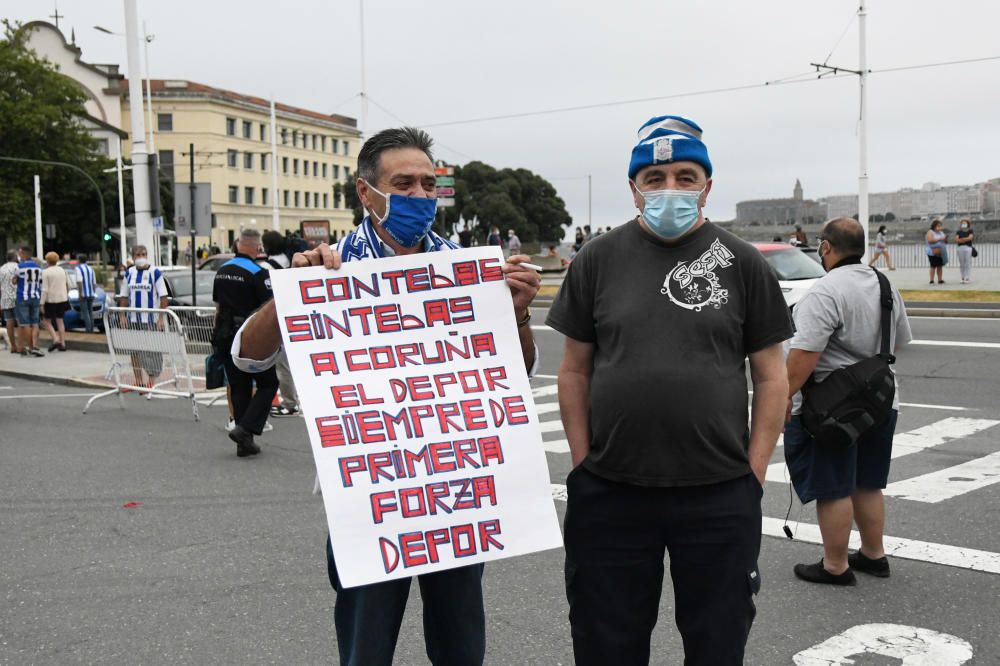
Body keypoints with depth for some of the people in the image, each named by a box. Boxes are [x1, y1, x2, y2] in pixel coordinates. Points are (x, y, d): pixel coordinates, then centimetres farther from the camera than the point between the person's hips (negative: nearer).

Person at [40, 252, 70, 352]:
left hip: (50, 300, -5)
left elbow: (45, 289, -15)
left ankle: (55, 340, -10)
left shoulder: (46, 272, -11)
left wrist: (42, 303, -12)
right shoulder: (62, 271, 6)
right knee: (60, 321, 11)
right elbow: (68, 285, 11)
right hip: (62, 299, 5)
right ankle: (62, 343, 8)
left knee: (48, 321, 7)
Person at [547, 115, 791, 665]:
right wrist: (583, 463, 0)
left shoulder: (743, 264, 3)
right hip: (609, 494, 1)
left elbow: (770, 376, 4)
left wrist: (754, 472, -3)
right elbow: (575, 370, 7)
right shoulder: (598, 260, 5)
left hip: (720, 496, 0)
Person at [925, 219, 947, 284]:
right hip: (933, 252, -6)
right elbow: (930, 240, -18)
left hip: (941, 253, 6)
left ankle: (940, 279, 6)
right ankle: (931, 280, -9)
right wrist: (939, 239, -19)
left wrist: (946, 238, -2)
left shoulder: (941, 233, 18)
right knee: (933, 266, -10)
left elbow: (945, 242, 20)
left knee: (940, 266, 3)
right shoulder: (930, 232, -2)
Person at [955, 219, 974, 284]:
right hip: (960, 248, 3)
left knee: (968, 264, -8)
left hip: (968, 248, -3)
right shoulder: (958, 232, 13)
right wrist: (966, 239, -6)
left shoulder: (970, 231, 7)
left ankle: (967, 278, -10)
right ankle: (963, 278, 5)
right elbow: (956, 240, 0)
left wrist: (961, 239, -3)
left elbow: (970, 238, -10)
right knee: (961, 264, 1)